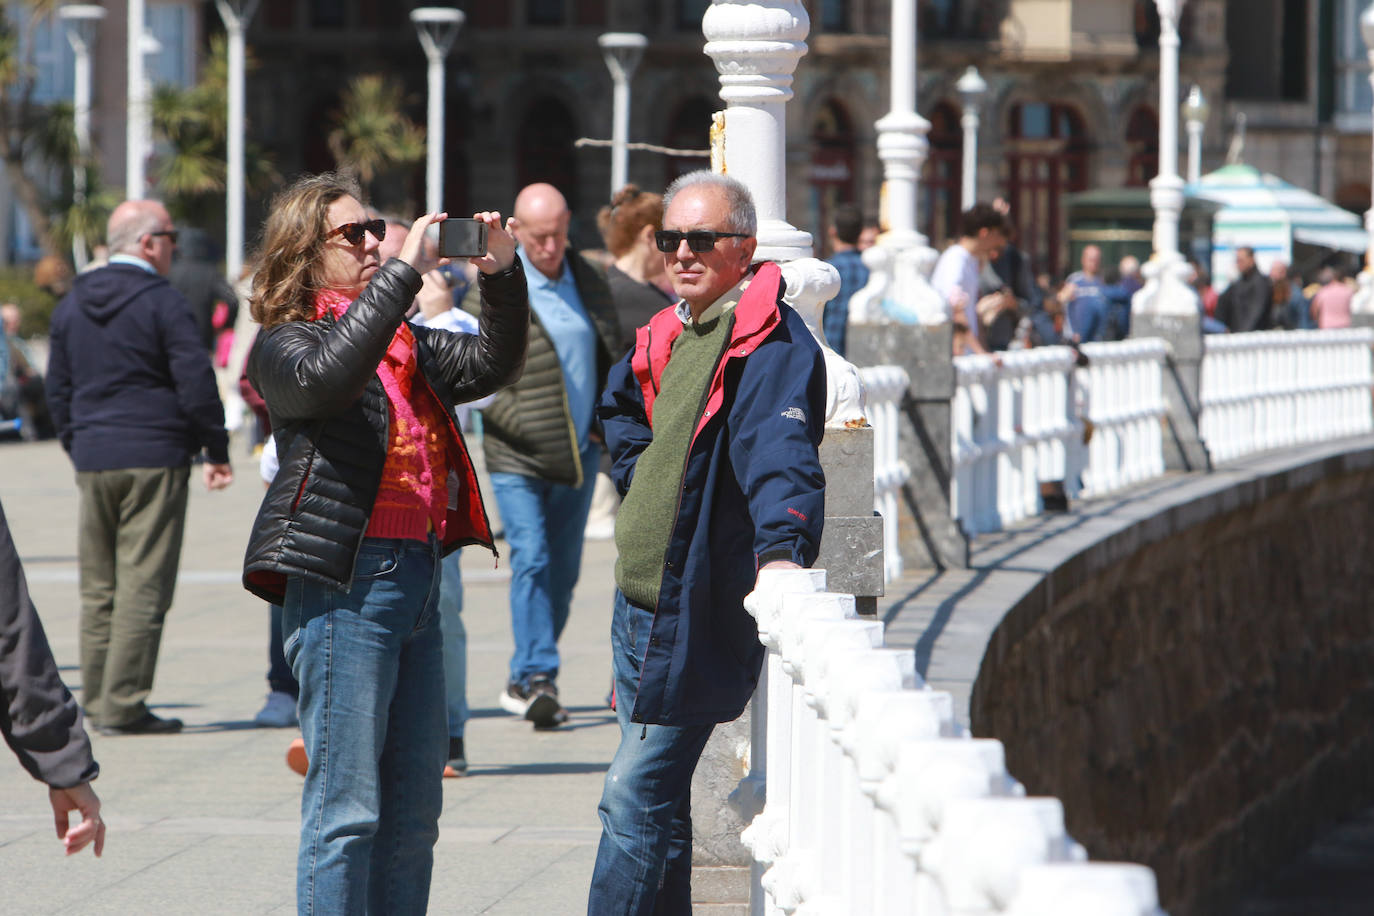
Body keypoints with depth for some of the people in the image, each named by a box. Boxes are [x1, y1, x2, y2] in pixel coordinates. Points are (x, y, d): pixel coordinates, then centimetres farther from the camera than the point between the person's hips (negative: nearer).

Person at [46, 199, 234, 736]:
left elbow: (57, 389, 16)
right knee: (143, 585, -5)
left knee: (98, 587, 12)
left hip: (92, 459, 6)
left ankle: (96, 699, 14)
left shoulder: (72, 305, 11)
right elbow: (196, 383, -11)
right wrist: (216, 452, -3)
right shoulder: (162, 303, -8)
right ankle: (122, 706, -7)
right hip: (154, 457, -6)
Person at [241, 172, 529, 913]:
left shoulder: (405, 344, 18)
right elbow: (326, 376, -25)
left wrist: (502, 276, 1)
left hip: (418, 577, 8)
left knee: (414, 807, 11)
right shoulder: (284, 343, -4)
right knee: (346, 806, -7)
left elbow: (492, 363, 17)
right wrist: (402, 272, -25)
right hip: (342, 583, -8)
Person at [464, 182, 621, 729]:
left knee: (563, 569, 8)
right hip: (517, 457, -5)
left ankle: (529, 680, 19)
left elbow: (611, 356, 20)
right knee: (531, 560, -17)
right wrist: (519, 426, -16)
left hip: (578, 454, 5)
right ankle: (535, 676, -18)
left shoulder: (587, 280, 9)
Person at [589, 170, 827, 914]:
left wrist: (782, 547, -50)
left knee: (634, 800, -11)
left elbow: (780, 453, -33)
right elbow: (620, 404, 34)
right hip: (638, 602, 9)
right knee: (653, 801, 16)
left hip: (697, 615, -9)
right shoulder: (669, 336, 12)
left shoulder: (770, 344, -16)